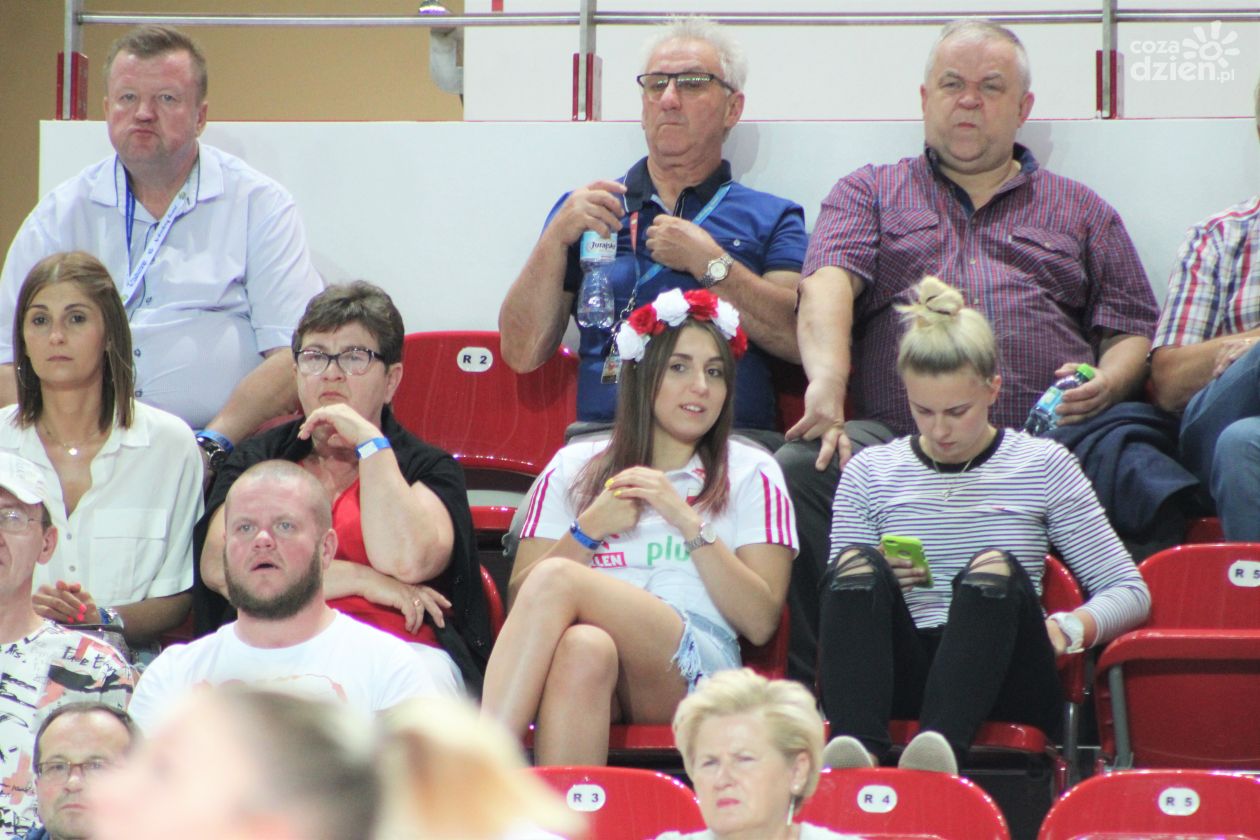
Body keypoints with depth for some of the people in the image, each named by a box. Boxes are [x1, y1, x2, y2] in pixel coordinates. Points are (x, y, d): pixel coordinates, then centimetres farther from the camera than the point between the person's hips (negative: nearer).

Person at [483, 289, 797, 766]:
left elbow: (761, 622, 4)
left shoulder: (750, 473, 18)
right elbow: (517, 600, 14)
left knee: (557, 581, -30)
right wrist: (589, 530, 0)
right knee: (585, 647, -39)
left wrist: (689, 522, -4)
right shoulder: (574, 467, 23)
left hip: (696, 668, -2)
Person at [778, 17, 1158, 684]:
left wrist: (1108, 382, -3)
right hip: (894, 435, 0)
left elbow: (1132, 330, 22)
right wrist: (826, 379, -18)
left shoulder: (1080, 212, 28)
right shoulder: (871, 193, 24)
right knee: (802, 467, -33)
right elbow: (828, 285, 4)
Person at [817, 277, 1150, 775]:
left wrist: (1066, 630, -11)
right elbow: (839, 601, 16)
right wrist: (879, 583, -7)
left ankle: (940, 745, -57)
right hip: (901, 676, 1)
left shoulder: (1043, 466, 13)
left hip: (1002, 680, -1)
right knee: (855, 563, -27)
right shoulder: (870, 472, 17)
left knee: (996, 568, -31)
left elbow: (1130, 592, 10)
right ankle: (856, 748, -53)